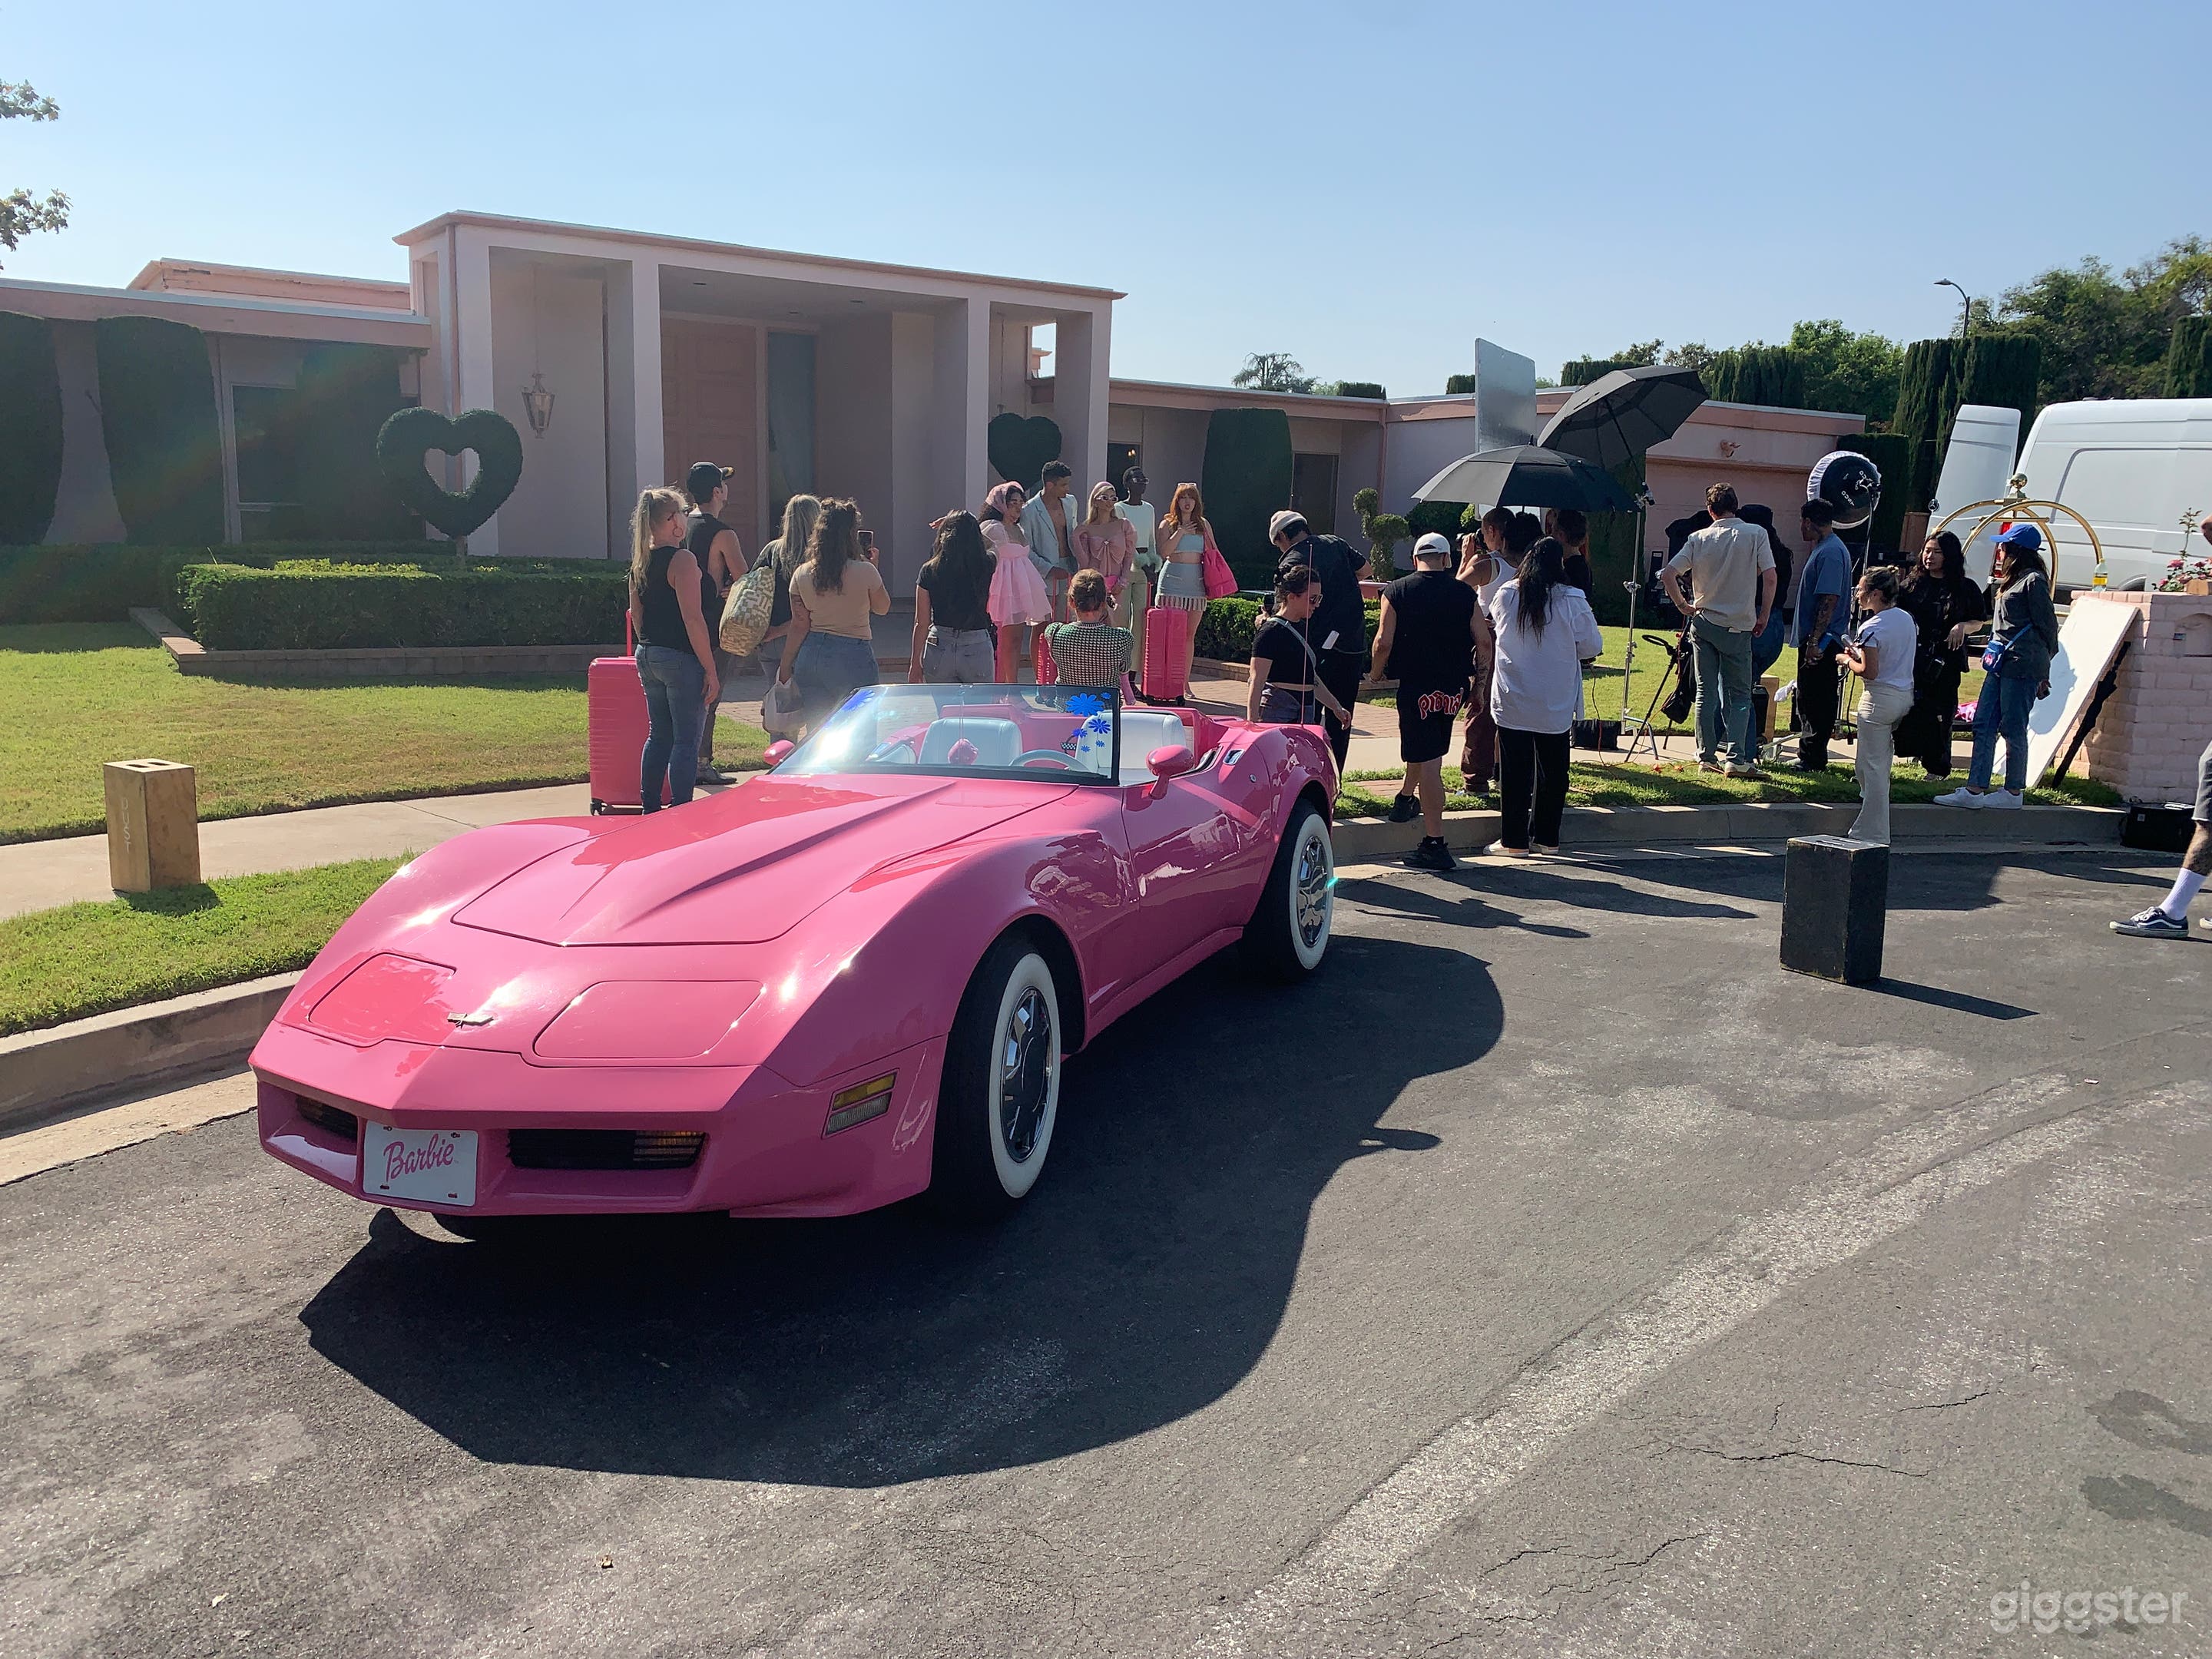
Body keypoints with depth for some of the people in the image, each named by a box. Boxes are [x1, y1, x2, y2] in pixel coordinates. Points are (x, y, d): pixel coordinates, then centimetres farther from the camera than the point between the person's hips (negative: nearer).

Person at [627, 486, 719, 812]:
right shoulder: (681, 559, -14)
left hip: (647, 657, 9)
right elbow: (693, 619, -19)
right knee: (686, 740, -4)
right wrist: (711, 671, -17)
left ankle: (649, 810, 21)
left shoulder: (640, 562, 11)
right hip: (681, 659, -9)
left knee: (658, 735, 17)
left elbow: (636, 616, 17)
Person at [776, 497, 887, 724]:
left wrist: (786, 666, 12)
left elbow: (799, 626, 2)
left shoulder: (802, 575, 0)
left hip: (812, 655, 4)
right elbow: (882, 608, 8)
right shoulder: (865, 572, -10)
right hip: (854, 656, -4)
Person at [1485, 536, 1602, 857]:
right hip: (1555, 704, 0)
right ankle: (1546, 838, 20)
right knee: (1551, 770, 12)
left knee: (1515, 770, 5)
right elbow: (1592, 645, -1)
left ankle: (1515, 840, 8)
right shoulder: (1572, 601, -10)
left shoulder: (1506, 596, -6)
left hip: (1512, 701, 0)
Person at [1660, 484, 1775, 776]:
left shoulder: (1699, 539, 2)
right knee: (1739, 695, 5)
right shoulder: (1756, 534, -4)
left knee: (1706, 693, 9)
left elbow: (1668, 573, -5)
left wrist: (1683, 605, 7)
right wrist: (1763, 617, 1)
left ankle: (1706, 757, 11)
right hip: (1739, 627, -2)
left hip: (1703, 623, 2)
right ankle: (1737, 759, -5)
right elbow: (1769, 578, -10)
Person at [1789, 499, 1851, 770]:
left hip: (1821, 642, -11)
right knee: (1809, 700, 16)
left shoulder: (1831, 553, -17)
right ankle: (1808, 755, 24)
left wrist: (1815, 641, -25)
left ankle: (1813, 760, -1)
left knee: (1816, 702, -5)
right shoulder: (1823, 548, 16)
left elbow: (1829, 600, -23)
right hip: (1814, 639, 11)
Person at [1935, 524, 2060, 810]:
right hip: (2000, 664, 10)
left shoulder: (2033, 580, -9)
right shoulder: (2010, 581, 19)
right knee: (1983, 725, 5)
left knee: (2013, 728, -2)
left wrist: (2042, 671, -8)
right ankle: (1975, 790, 6)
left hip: (2021, 667, -10)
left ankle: (2014, 792, 8)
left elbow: (2047, 626, -9)